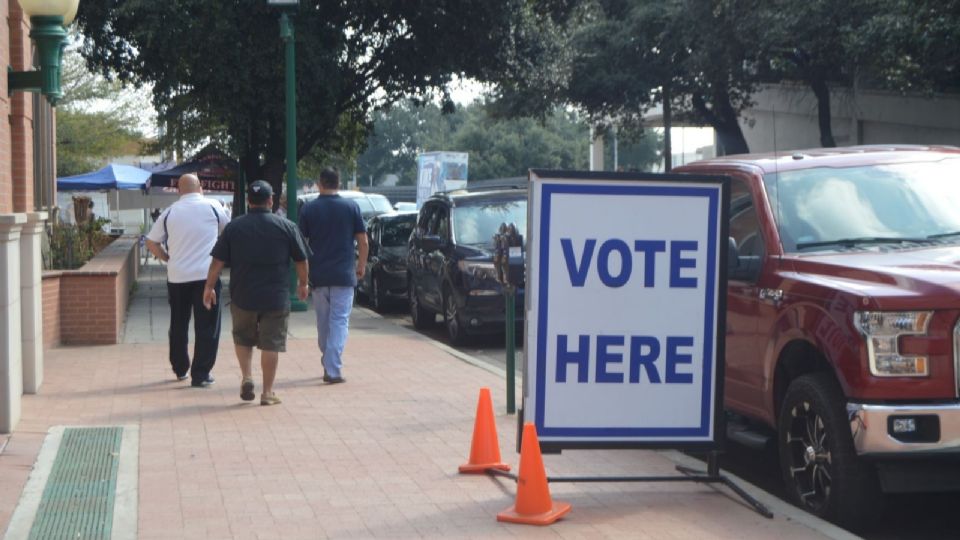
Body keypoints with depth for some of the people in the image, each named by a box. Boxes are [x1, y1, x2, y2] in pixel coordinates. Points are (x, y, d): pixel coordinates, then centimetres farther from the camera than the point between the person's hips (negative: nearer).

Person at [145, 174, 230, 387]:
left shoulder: (169, 213, 5)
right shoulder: (213, 207, 0)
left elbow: (151, 243, 7)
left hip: (176, 276, 3)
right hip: (206, 274, -3)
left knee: (178, 325, 17)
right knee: (207, 327, 2)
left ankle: (180, 369, 29)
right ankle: (200, 375, -1)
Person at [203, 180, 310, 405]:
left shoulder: (233, 227, 0)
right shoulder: (286, 226, -1)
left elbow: (217, 261, -1)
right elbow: (301, 260, 5)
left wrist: (209, 287, 8)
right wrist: (303, 284, 20)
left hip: (242, 296, 1)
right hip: (276, 298, -1)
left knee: (243, 338, 21)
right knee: (271, 344, 5)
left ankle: (247, 377, 5)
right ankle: (268, 392, 7)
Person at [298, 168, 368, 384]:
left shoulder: (309, 209, 0)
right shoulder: (351, 207, -1)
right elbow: (363, 240, -1)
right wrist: (362, 265, 14)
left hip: (318, 275, 2)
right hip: (344, 274, -2)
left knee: (323, 322, 15)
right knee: (339, 321, -2)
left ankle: (329, 366, 23)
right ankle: (333, 369, -13)